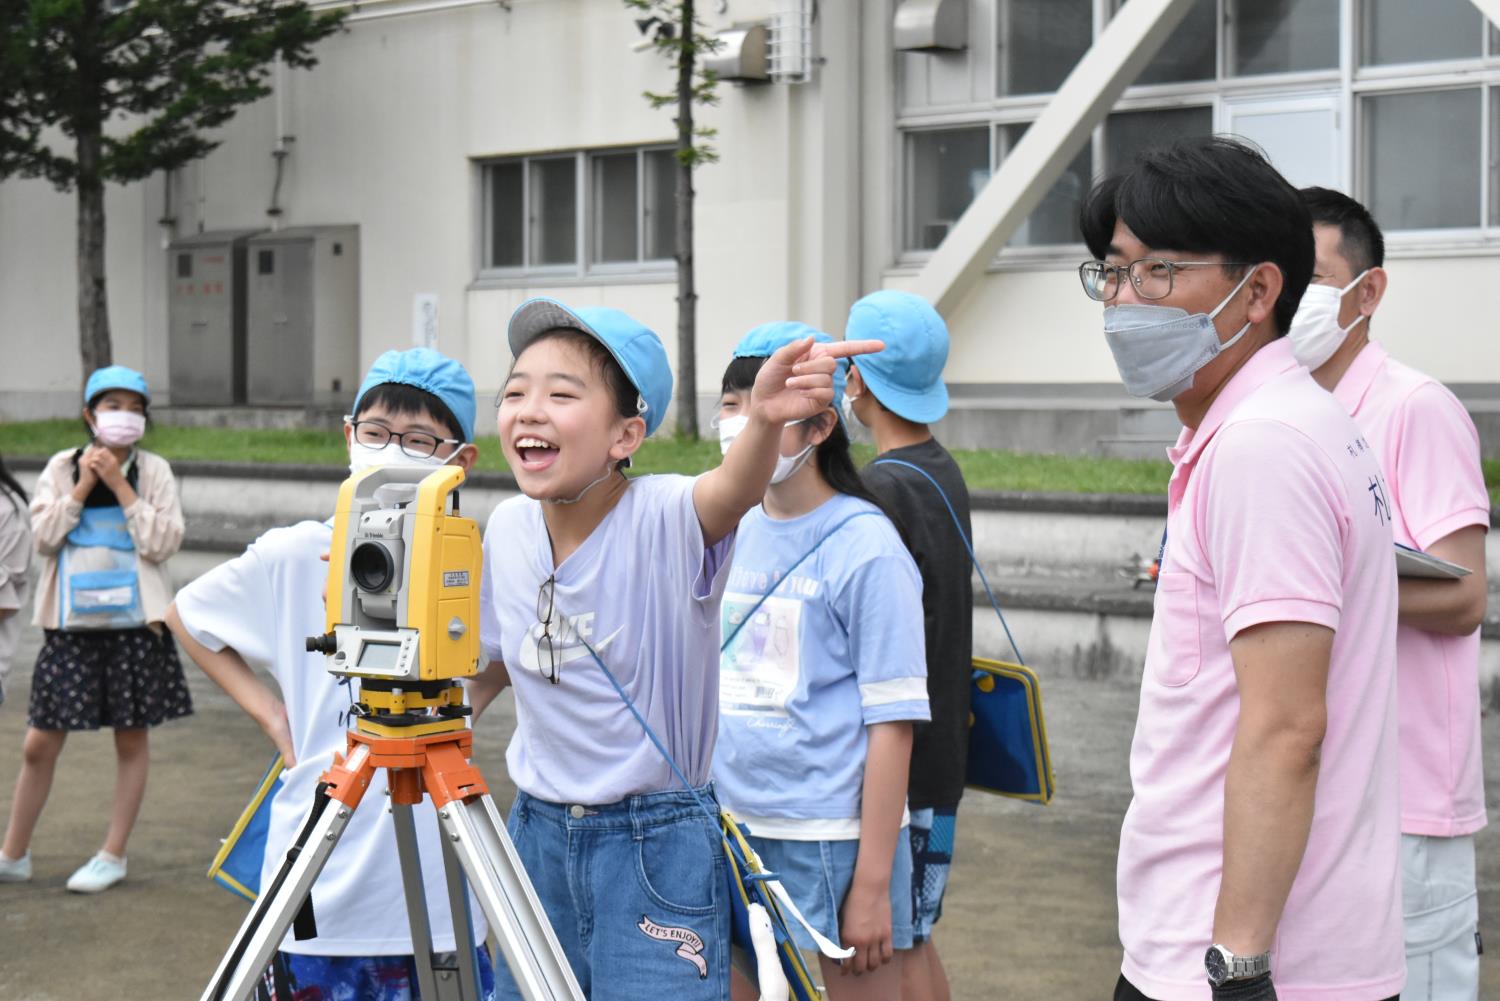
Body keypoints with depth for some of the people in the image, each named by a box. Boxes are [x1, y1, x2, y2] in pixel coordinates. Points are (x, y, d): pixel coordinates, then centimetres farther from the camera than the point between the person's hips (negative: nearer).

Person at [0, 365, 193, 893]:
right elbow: (44, 536, -5)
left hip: (134, 623, -1)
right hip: (72, 622, 1)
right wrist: (82, 487, -12)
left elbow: (163, 543, -11)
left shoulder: (154, 471, 0)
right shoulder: (62, 468, 4)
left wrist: (119, 485, -14)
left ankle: (113, 855, 16)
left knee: (132, 738, 5)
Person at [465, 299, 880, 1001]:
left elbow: (730, 493, -42)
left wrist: (765, 420, -62)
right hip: (538, 833, 6)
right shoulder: (507, 529, 0)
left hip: (660, 845, -5)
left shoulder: (665, 521, -17)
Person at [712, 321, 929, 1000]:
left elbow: (892, 723, -12)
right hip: (730, 831, 6)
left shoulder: (866, 549, -10)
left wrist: (873, 884, -15)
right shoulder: (730, 535, 9)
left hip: (830, 842, -6)